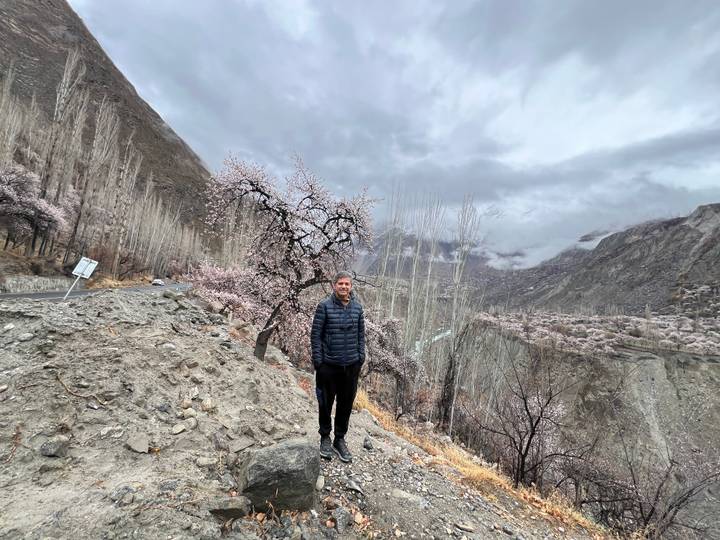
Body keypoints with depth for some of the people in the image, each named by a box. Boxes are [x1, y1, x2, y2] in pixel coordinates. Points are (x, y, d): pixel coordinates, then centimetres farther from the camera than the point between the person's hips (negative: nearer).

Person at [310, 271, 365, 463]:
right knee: (326, 403, 12)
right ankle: (325, 438, 35)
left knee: (346, 404, 13)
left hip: (351, 365, 3)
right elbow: (315, 335, -7)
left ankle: (340, 440, 33)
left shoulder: (357, 307, 2)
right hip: (328, 365, -3)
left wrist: (361, 357, 5)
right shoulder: (324, 306, -9)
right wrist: (318, 361, -9)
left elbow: (361, 334, 8)